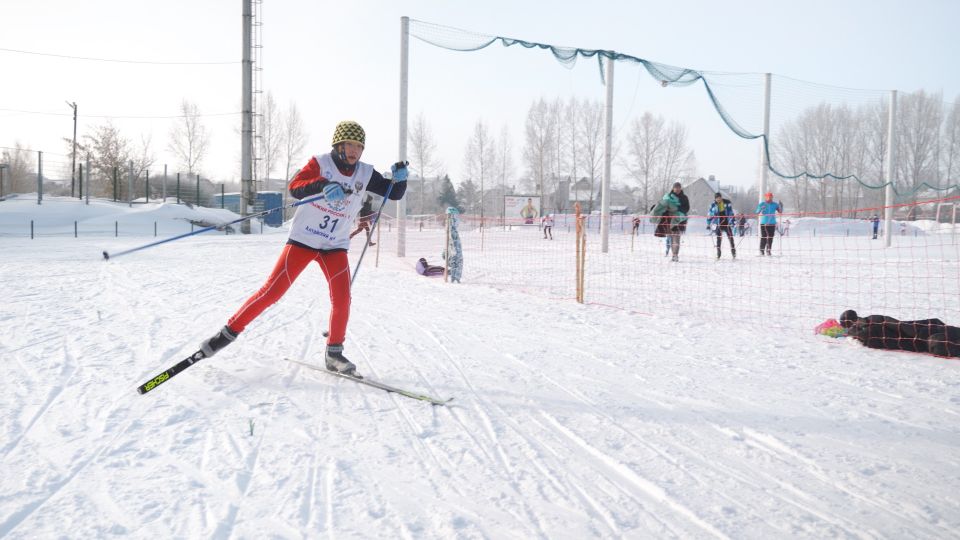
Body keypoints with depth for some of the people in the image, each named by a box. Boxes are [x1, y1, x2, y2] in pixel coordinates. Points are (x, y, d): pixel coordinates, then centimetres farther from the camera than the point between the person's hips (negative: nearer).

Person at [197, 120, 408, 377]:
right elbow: (295, 187, -21)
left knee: (342, 299, -11)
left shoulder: (365, 174, 2)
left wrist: (400, 178, -15)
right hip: (303, 239, -3)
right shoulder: (321, 163, -8)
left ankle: (334, 353, 6)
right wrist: (323, 185, -39)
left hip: (335, 246, 3)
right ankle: (230, 331, 6)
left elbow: (394, 194, 6)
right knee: (272, 291, -8)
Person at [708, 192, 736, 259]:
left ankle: (733, 252, 12)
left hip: (727, 223, 0)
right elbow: (710, 215, 5)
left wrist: (731, 221, -9)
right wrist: (708, 224, 2)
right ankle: (718, 253, 1)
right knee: (719, 238, -4)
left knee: (730, 237, 2)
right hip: (719, 224, 0)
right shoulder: (713, 205, -1)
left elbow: (731, 213, -2)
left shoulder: (727, 203, -4)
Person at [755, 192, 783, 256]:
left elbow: (780, 212, 7)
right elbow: (757, 213, -7)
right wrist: (761, 209, -26)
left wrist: (781, 207, -13)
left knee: (770, 238, 3)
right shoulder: (762, 204, 0)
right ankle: (761, 251, -3)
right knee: (763, 238, -8)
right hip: (764, 223, -3)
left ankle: (768, 250, 12)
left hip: (772, 224, 3)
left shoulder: (775, 204, 7)